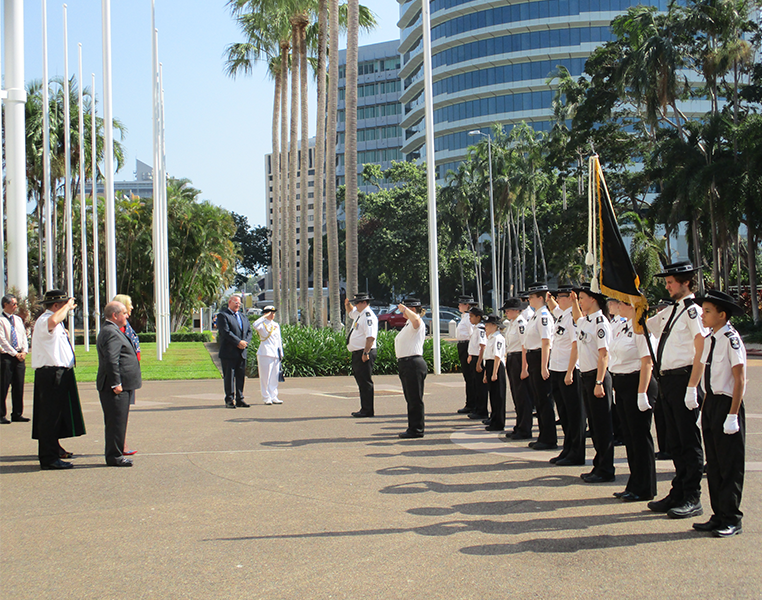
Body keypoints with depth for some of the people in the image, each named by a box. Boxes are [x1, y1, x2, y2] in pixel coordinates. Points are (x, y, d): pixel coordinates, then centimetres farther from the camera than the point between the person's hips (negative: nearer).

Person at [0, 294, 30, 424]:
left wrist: (24, 351, -1)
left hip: (20, 356, 6)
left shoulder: (18, 319, 15)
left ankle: (17, 414, 12)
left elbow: (24, 336, 14)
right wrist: (15, 354, -12)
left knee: (18, 386, 6)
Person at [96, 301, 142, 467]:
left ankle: (114, 455, 21)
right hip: (117, 388, -11)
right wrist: (116, 384, -24)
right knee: (117, 422, -6)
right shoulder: (111, 332, -16)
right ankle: (114, 457, -1)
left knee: (117, 422, 14)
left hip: (119, 386, 11)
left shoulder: (112, 330, 20)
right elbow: (111, 360, -23)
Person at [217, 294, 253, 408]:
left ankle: (239, 399, 13)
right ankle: (229, 400, 0)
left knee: (241, 376, 8)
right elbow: (226, 332, -14)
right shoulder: (223, 315, -3)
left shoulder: (243, 317, 21)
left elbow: (249, 331, 15)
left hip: (242, 352, 7)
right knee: (229, 377, -4)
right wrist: (238, 342, -16)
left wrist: (245, 342, -4)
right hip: (228, 353, -7)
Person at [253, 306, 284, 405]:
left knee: (274, 377, 7)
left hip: (276, 355, 6)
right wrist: (265, 317, -18)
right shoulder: (263, 324, -1)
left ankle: (274, 397, 13)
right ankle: (267, 398, -1)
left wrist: (281, 354, 17)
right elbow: (255, 325, -26)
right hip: (265, 354, -6)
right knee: (266, 377, -5)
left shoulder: (276, 325, 19)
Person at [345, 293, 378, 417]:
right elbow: (350, 312, 41)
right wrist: (347, 304, 20)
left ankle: (368, 410, -5)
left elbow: (371, 336, -25)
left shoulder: (368, 316, -16)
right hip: (357, 353, 11)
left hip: (364, 353, -11)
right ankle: (365, 408, 21)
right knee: (361, 381, 14)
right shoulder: (359, 313, 16)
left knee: (365, 382, -8)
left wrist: (366, 353, -27)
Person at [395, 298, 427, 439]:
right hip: (405, 363, 11)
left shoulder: (417, 324, -13)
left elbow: (416, 319, -37)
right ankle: (413, 428, 22)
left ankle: (417, 430, 0)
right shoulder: (408, 324, 19)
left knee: (415, 399, -5)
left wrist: (404, 308, -27)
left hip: (413, 364, -11)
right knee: (410, 399, 15)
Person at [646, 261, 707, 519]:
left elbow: (701, 350, -15)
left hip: (683, 379, -8)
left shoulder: (693, 311, -10)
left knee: (689, 441, -2)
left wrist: (692, 387, -20)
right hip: (667, 381, 8)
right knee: (675, 441, 14)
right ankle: (678, 493, 22)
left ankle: (692, 499, 5)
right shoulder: (669, 312, 16)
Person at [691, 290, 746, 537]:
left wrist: (732, 415, -18)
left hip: (727, 403, -8)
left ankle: (731, 519, 7)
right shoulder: (710, 339, 10)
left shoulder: (731, 339, -13)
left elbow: (740, 379, -15)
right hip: (711, 402, 8)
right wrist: (705, 408, 15)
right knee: (713, 464, 11)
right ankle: (718, 516, 19)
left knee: (730, 465, -1)